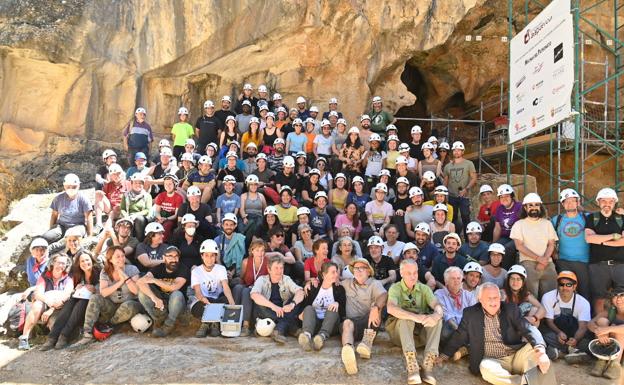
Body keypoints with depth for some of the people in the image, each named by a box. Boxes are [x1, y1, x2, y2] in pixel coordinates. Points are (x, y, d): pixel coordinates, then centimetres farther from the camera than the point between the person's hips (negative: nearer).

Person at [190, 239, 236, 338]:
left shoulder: (221, 269, 2)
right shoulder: (196, 271, 0)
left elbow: (226, 287, -16)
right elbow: (197, 292, -14)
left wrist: (232, 303, -36)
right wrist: (204, 300, -40)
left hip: (217, 301, 2)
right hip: (202, 302, -2)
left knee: (226, 300, -33)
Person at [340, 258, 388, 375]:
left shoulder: (375, 283, 8)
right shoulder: (347, 283, 21)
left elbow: (383, 295, -13)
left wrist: (375, 308, -34)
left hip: (369, 322, 0)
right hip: (353, 322, 1)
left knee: (377, 305, -27)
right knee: (347, 322, -34)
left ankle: (368, 341, -43)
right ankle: (348, 348, -67)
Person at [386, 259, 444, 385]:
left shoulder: (424, 288, 4)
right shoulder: (395, 288, -7)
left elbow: (437, 305, -14)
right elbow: (391, 308, -27)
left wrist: (436, 315, -40)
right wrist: (415, 317, -42)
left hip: (421, 331, 3)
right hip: (400, 331, -3)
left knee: (437, 318, -24)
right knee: (406, 317, -33)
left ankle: (428, 363, -36)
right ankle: (411, 365, -47)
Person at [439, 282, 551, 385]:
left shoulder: (511, 309, 3)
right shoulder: (470, 313, 1)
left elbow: (525, 331, -6)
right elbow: (459, 337, 11)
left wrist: (539, 347, -26)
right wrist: (444, 355, 11)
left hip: (517, 356, 1)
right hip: (492, 360, -1)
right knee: (485, 367, -34)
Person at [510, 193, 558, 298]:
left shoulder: (547, 223, 17)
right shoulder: (519, 224, 7)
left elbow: (551, 244, 9)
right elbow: (519, 246, -3)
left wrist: (544, 260, -8)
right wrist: (538, 258, -11)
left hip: (547, 264, 3)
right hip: (528, 263, -3)